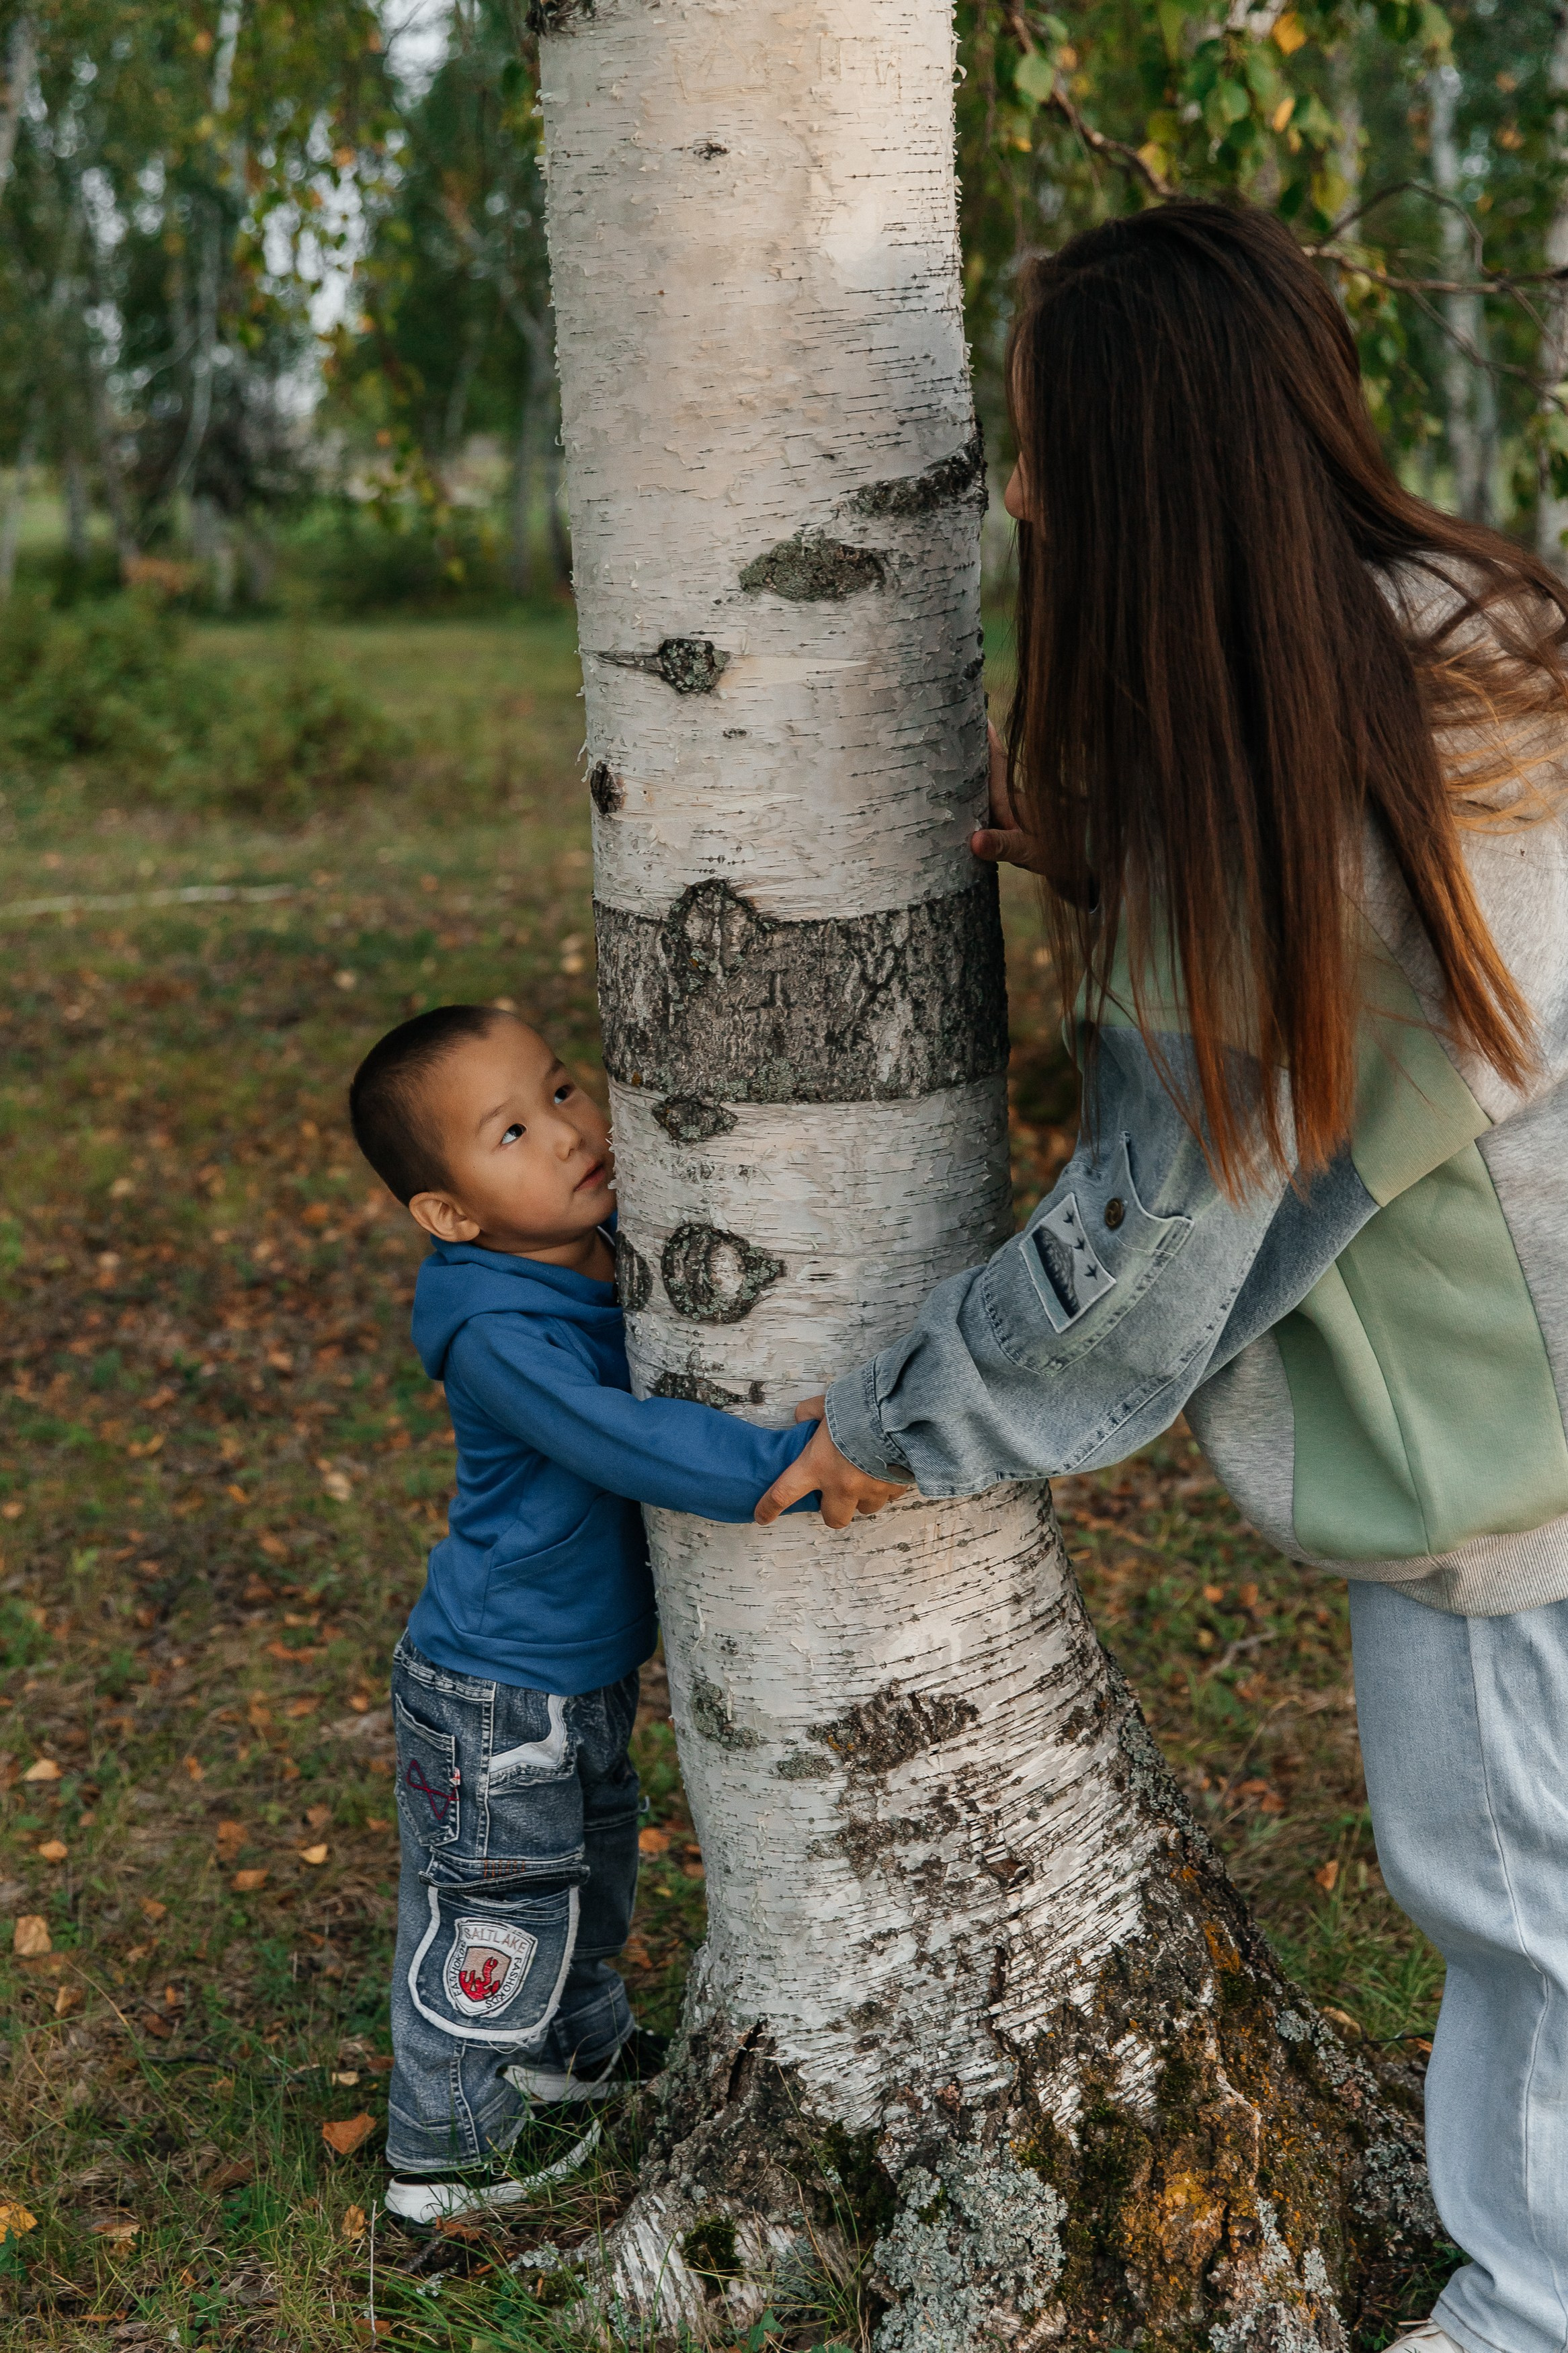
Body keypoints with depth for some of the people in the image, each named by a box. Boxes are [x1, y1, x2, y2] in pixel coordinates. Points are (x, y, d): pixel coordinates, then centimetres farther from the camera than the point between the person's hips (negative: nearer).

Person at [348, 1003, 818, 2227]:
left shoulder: (622, 1246, -5)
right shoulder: (496, 1338, -31)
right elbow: (632, 1441, -43)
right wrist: (795, 1464, -49)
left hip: (587, 1681, 8)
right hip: (497, 1708, -8)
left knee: (592, 1871, 30)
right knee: (493, 1922, 12)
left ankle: (582, 2046, 56)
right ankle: (448, 2150, 35)